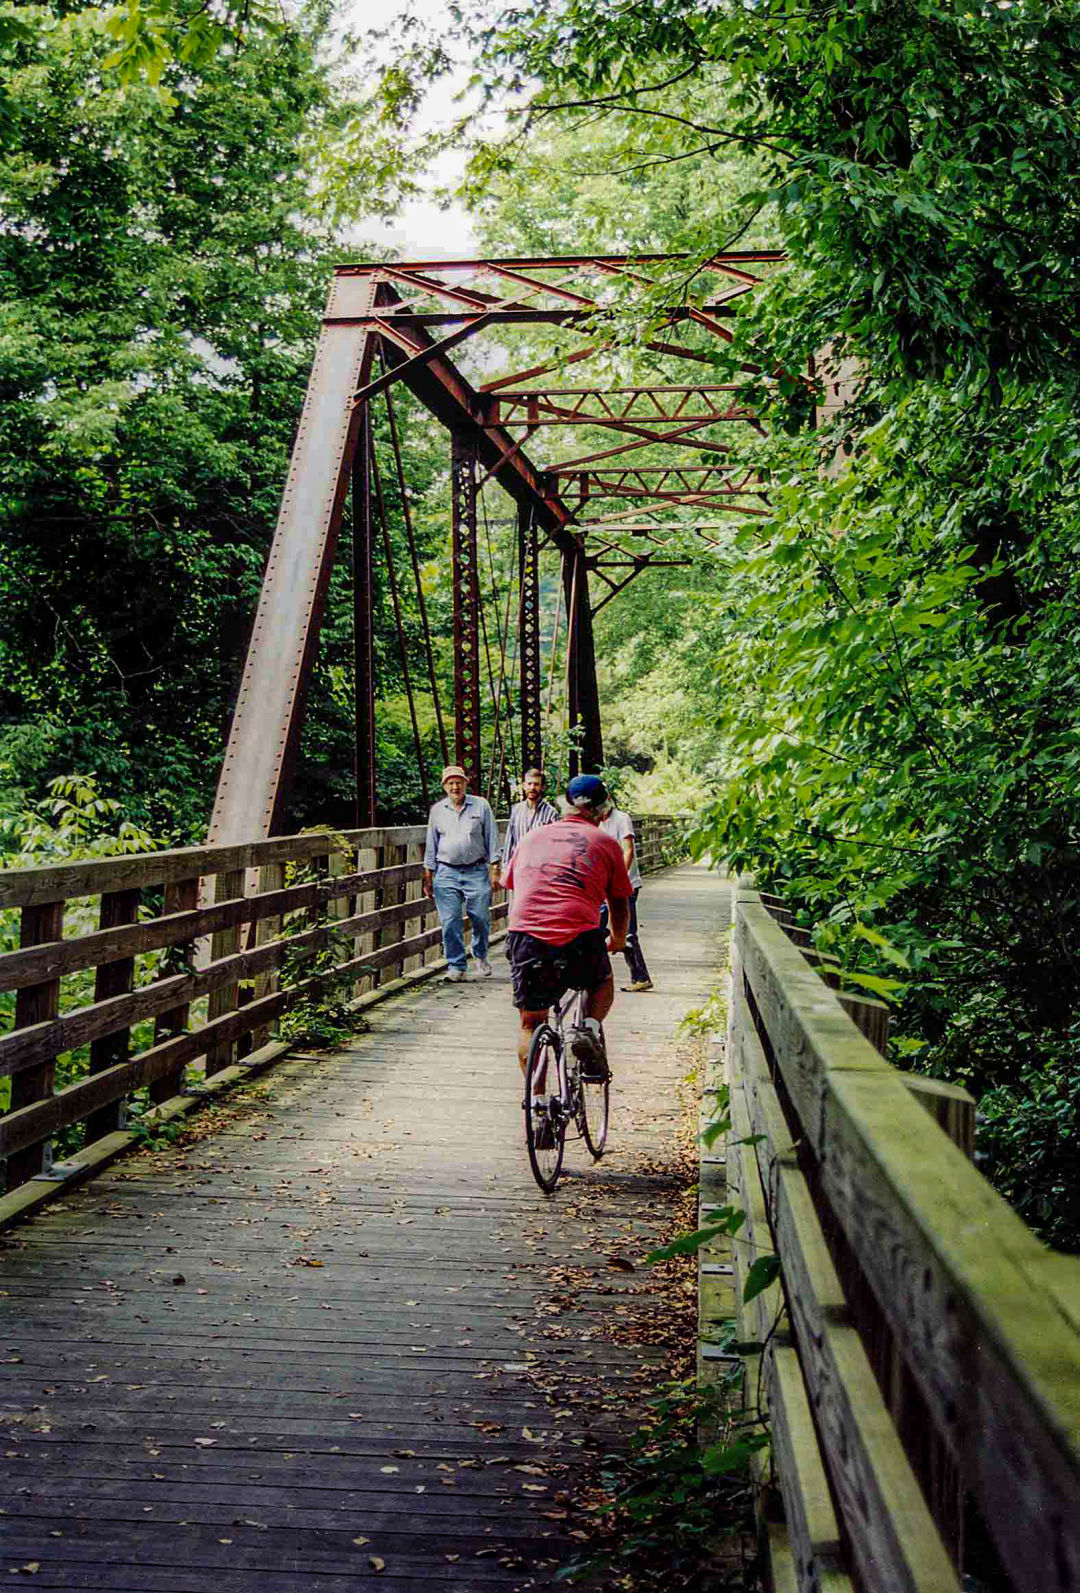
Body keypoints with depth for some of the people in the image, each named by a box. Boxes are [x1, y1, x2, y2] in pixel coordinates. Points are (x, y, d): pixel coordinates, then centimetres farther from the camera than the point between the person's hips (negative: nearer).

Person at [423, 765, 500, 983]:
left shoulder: (480, 806, 6)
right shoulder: (437, 810, 11)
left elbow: (492, 839, 7)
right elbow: (431, 845, 16)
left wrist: (495, 869, 0)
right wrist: (428, 877, 12)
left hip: (477, 871, -1)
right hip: (446, 873, 1)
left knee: (480, 918, -1)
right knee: (449, 923, -4)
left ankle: (480, 958, 24)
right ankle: (456, 966, 7)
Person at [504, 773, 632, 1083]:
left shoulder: (533, 837, 24)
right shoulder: (606, 843, 16)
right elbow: (619, 907, 21)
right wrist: (617, 941, 42)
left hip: (526, 933, 2)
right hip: (580, 938, -2)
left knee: (530, 1025, 18)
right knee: (604, 983, 30)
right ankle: (589, 1029, 3)